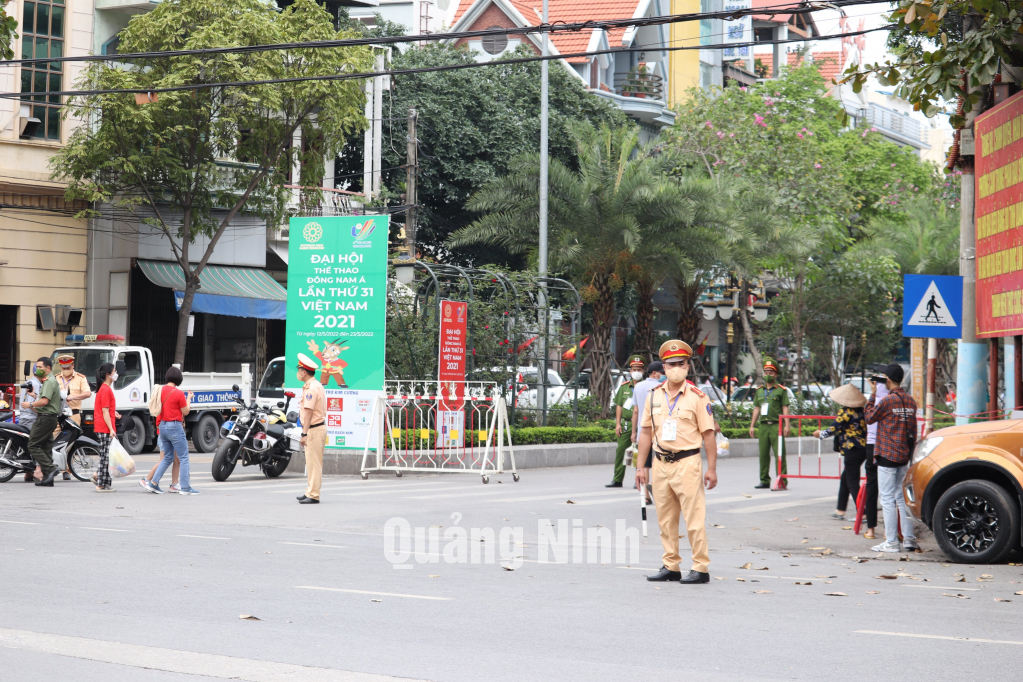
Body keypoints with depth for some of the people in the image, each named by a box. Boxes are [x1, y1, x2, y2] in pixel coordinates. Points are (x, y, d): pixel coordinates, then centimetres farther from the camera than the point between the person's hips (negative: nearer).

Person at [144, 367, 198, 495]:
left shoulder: (161, 390, 5)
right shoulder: (178, 393, -14)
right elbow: (185, 412, -6)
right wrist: (189, 398, 8)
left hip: (163, 426, 7)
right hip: (174, 427, -7)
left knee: (167, 458, 17)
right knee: (184, 458, 0)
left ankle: (153, 483, 11)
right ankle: (185, 488, -2)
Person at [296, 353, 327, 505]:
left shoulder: (311, 388, -16)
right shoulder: (317, 385, 17)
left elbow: (308, 412, -21)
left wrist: (304, 434, -22)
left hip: (314, 429, -11)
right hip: (319, 426, 11)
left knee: (313, 463, -8)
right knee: (311, 462, 16)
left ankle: (313, 495, -7)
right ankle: (310, 492, 23)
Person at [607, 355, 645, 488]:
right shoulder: (624, 387, 12)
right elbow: (619, 406, 13)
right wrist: (618, 423, 5)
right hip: (625, 423, 4)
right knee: (621, 451, 6)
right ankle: (617, 480, 13)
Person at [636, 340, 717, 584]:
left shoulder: (697, 397, -3)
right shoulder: (654, 396, 9)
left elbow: (708, 434, -3)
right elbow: (646, 432, 13)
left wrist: (711, 468, -7)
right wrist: (640, 466, 10)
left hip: (687, 463, -5)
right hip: (660, 463, 5)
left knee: (694, 518, -5)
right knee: (665, 518, 10)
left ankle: (701, 568, 0)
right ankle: (671, 566, 18)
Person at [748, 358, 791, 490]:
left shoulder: (781, 390, 2)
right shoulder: (759, 391, 16)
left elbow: (785, 408, -3)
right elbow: (756, 408, 19)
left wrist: (787, 425, -11)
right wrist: (752, 425, 15)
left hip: (776, 425, -5)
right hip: (763, 426, 5)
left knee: (779, 454, -6)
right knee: (763, 454, 6)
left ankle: (782, 481, -5)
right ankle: (764, 481, 13)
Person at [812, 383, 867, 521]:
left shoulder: (844, 412, -13)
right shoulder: (861, 410, 8)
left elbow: (833, 429, -10)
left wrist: (820, 434, 8)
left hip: (852, 450, -8)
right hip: (863, 448, 8)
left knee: (852, 483, -4)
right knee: (845, 479, 18)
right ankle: (840, 510, 23)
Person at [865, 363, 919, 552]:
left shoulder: (887, 400, -14)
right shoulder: (910, 401, 7)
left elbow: (870, 417, -1)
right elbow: (913, 431, 12)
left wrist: (873, 393, 4)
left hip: (887, 455, -7)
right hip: (904, 457, 7)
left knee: (888, 499, -3)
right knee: (902, 497, 13)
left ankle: (891, 542, -3)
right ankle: (909, 539, 12)